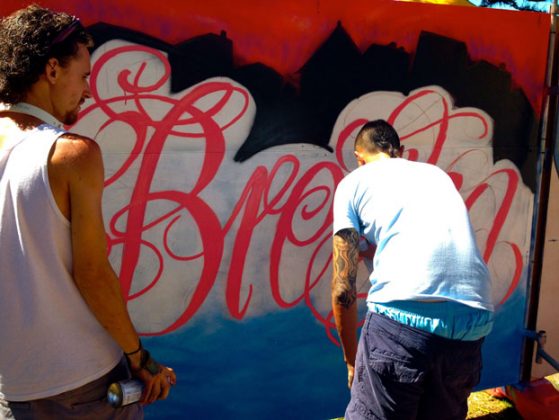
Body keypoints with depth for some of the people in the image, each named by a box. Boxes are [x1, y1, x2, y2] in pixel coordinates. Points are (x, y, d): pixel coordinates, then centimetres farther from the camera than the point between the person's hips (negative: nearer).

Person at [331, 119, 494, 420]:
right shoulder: (436, 173, 28)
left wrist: (351, 360, 19)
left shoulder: (353, 182, 13)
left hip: (402, 318, -5)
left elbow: (343, 290, 7)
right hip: (474, 322, 6)